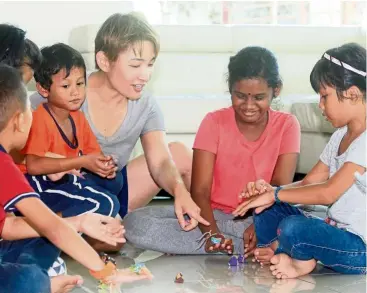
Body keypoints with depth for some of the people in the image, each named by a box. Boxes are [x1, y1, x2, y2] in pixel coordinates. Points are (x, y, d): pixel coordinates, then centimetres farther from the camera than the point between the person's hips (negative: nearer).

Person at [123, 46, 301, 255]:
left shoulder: (287, 125, -2)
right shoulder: (214, 122, -3)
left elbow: (281, 187, -11)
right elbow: (200, 191, -10)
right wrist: (211, 232, -30)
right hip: (213, 216, 2)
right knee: (136, 223, -26)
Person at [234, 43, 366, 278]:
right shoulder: (341, 135, 12)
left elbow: (328, 192, -26)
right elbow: (309, 183, 9)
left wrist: (275, 194, -17)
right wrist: (271, 191, -10)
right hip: (336, 231, 10)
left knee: (293, 228, -31)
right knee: (268, 211, 6)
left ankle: (302, 261, -3)